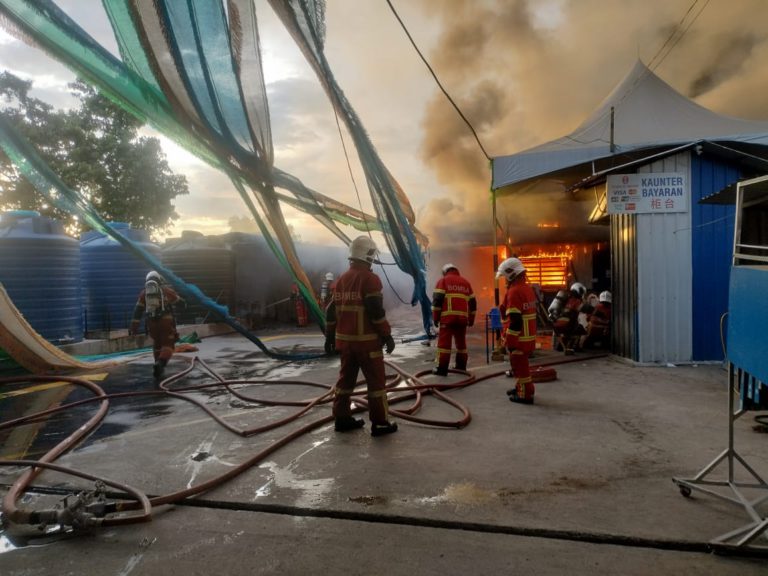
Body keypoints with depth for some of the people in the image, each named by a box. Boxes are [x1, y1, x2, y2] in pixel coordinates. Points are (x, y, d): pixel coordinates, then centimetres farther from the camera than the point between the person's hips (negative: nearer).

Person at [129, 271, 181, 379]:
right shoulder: (167, 290, 7)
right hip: (166, 321, -3)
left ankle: (159, 366, 24)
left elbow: (138, 311, 7)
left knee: (156, 344, 22)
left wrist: (133, 327, 6)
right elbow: (179, 302, 20)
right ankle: (160, 364, -24)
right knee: (168, 345, 1)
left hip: (152, 322, 3)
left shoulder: (144, 293, 13)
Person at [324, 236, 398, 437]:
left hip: (345, 339, 7)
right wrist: (387, 335, -9)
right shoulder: (370, 279, -12)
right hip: (366, 340, -7)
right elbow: (377, 311, -17)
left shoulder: (341, 280, 10)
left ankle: (342, 418, 22)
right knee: (376, 380, 2)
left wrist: (330, 336, 19)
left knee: (346, 378, 16)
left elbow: (331, 311, 12)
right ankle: (380, 423, 5)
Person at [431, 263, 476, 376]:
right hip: (462, 317, 5)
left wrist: (435, 317, -1)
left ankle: (442, 369, -7)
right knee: (461, 342, 17)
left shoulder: (443, 280, 7)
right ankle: (461, 366, 23)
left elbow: (437, 299, -4)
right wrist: (471, 319, 26)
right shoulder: (466, 282, 22)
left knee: (444, 342, -5)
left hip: (448, 317, -5)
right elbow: (472, 302, 21)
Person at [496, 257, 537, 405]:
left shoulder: (514, 291, -20)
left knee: (520, 365, 0)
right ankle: (521, 387, 35)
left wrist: (510, 340, -19)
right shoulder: (528, 288, 11)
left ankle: (525, 394, 6)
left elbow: (515, 320, -23)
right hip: (529, 335, 10)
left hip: (519, 337, -10)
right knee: (521, 363, 22)